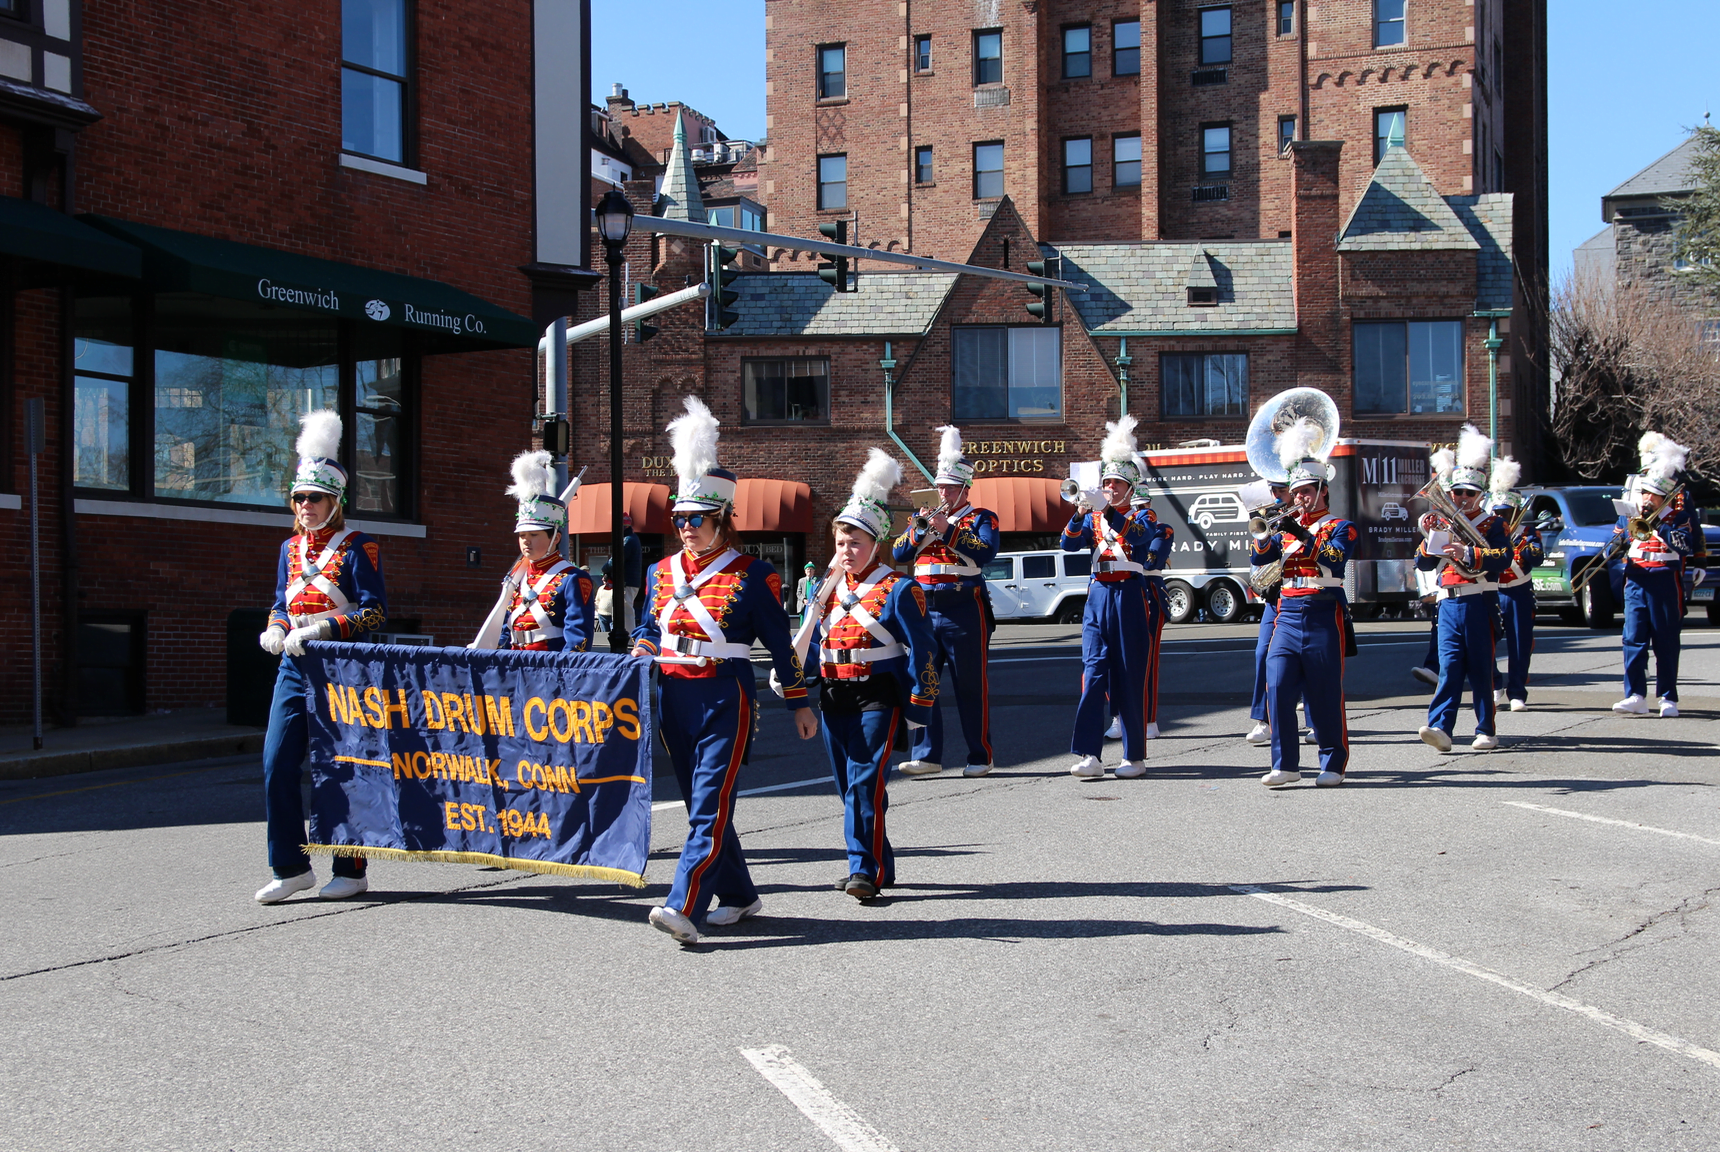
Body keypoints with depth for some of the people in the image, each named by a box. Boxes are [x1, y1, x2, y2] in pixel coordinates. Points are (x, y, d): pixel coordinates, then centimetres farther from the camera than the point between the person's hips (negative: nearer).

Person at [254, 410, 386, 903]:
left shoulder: (358, 548, -5)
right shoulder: (291, 549, 14)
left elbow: (375, 611, -11)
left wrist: (323, 628, -21)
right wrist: (275, 630, -1)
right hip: (294, 669, 6)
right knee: (277, 765, -1)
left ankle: (350, 871, 10)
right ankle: (291, 867, 9)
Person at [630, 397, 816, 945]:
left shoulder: (753, 575, -3)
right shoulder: (662, 572, 10)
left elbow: (780, 643, 1)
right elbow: (649, 627, 20)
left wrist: (800, 704, 3)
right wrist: (642, 649, -3)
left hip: (725, 698, -6)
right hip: (673, 697, 6)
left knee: (710, 804, -12)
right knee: (701, 801, 12)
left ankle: (683, 907, -20)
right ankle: (739, 896, 25)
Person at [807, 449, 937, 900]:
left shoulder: (898, 589, -5)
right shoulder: (829, 587, 12)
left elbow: (920, 651, -6)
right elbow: (813, 641, 21)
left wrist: (918, 706, -9)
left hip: (876, 697, -6)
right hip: (834, 697, 7)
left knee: (865, 782, -14)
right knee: (848, 786, 9)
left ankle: (864, 869, -11)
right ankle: (878, 866, 20)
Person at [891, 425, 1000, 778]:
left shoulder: (981, 518, 4)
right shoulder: (926, 517, 18)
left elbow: (986, 551, -15)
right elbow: (899, 554, 9)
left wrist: (947, 529, -18)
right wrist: (920, 528, -6)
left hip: (964, 611, -5)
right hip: (925, 609, 5)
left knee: (971, 687, 1)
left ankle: (980, 757, 9)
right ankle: (927, 755, 4)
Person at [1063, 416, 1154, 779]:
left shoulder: (1142, 516, 5)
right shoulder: (1092, 518, 14)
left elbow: (1135, 535, -18)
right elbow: (1069, 544, -3)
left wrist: (1107, 509, -29)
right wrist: (1079, 514, -20)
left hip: (1130, 596, -2)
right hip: (1098, 596, 2)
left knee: (1130, 678, 0)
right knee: (1093, 673, -7)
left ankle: (1135, 756, 8)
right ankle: (1089, 756, -11)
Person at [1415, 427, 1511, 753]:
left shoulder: (1491, 524, 3)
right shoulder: (1443, 524, 14)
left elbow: (1503, 558, -13)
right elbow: (1424, 563, 9)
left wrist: (1467, 552, -22)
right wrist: (1430, 537, -7)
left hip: (1479, 604, -3)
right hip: (1449, 604, 3)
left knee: (1481, 669, 2)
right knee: (1449, 666, -5)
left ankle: (1486, 731, 9)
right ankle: (1440, 728, -15)